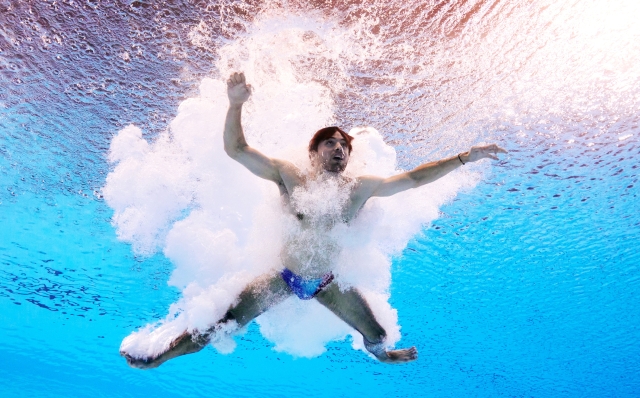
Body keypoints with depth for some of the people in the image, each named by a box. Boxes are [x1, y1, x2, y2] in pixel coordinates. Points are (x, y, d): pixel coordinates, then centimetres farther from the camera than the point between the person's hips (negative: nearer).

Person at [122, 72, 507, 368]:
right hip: (284, 276, -2)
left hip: (328, 283, 3)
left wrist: (464, 157, -7)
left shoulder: (361, 187, -10)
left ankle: (381, 353, 55)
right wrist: (236, 104, -35)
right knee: (222, 323, -2)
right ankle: (161, 356, 25)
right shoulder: (289, 175, -16)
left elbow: (412, 178, -6)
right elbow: (236, 150, -20)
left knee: (376, 334, 15)